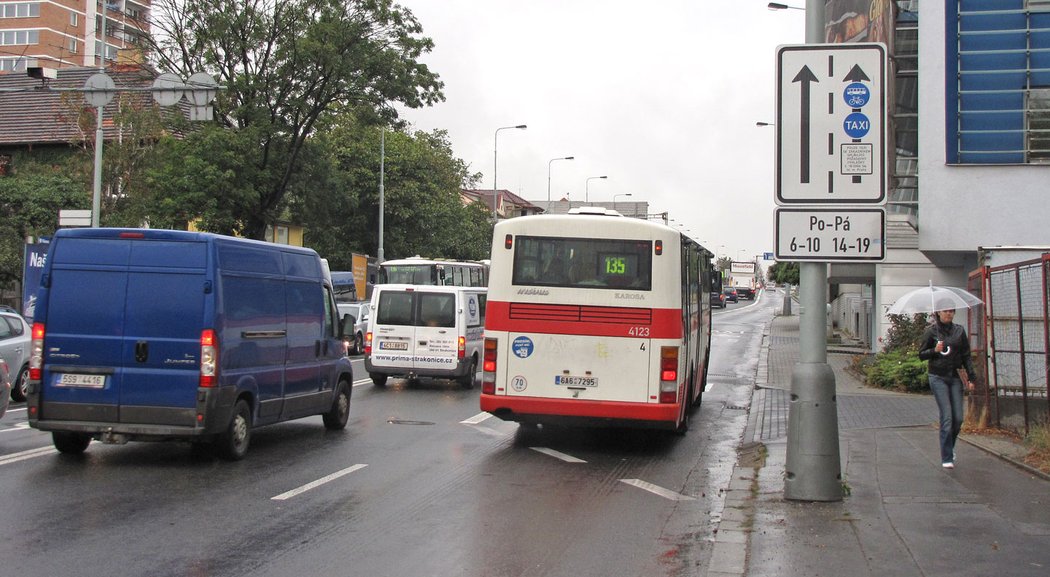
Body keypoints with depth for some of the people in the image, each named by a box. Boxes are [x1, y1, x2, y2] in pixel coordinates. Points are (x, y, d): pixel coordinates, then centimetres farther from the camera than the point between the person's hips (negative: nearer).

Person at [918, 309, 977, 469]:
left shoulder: (959, 331, 8)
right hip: (938, 378, -3)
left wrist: (971, 377, 1)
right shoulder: (931, 331, 0)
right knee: (947, 417, -10)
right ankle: (946, 458, -5)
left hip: (955, 378, 3)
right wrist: (935, 350, -15)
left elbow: (966, 356, 9)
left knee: (958, 418, 0)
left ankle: (950, 446, 29)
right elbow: (921, 354, 3)